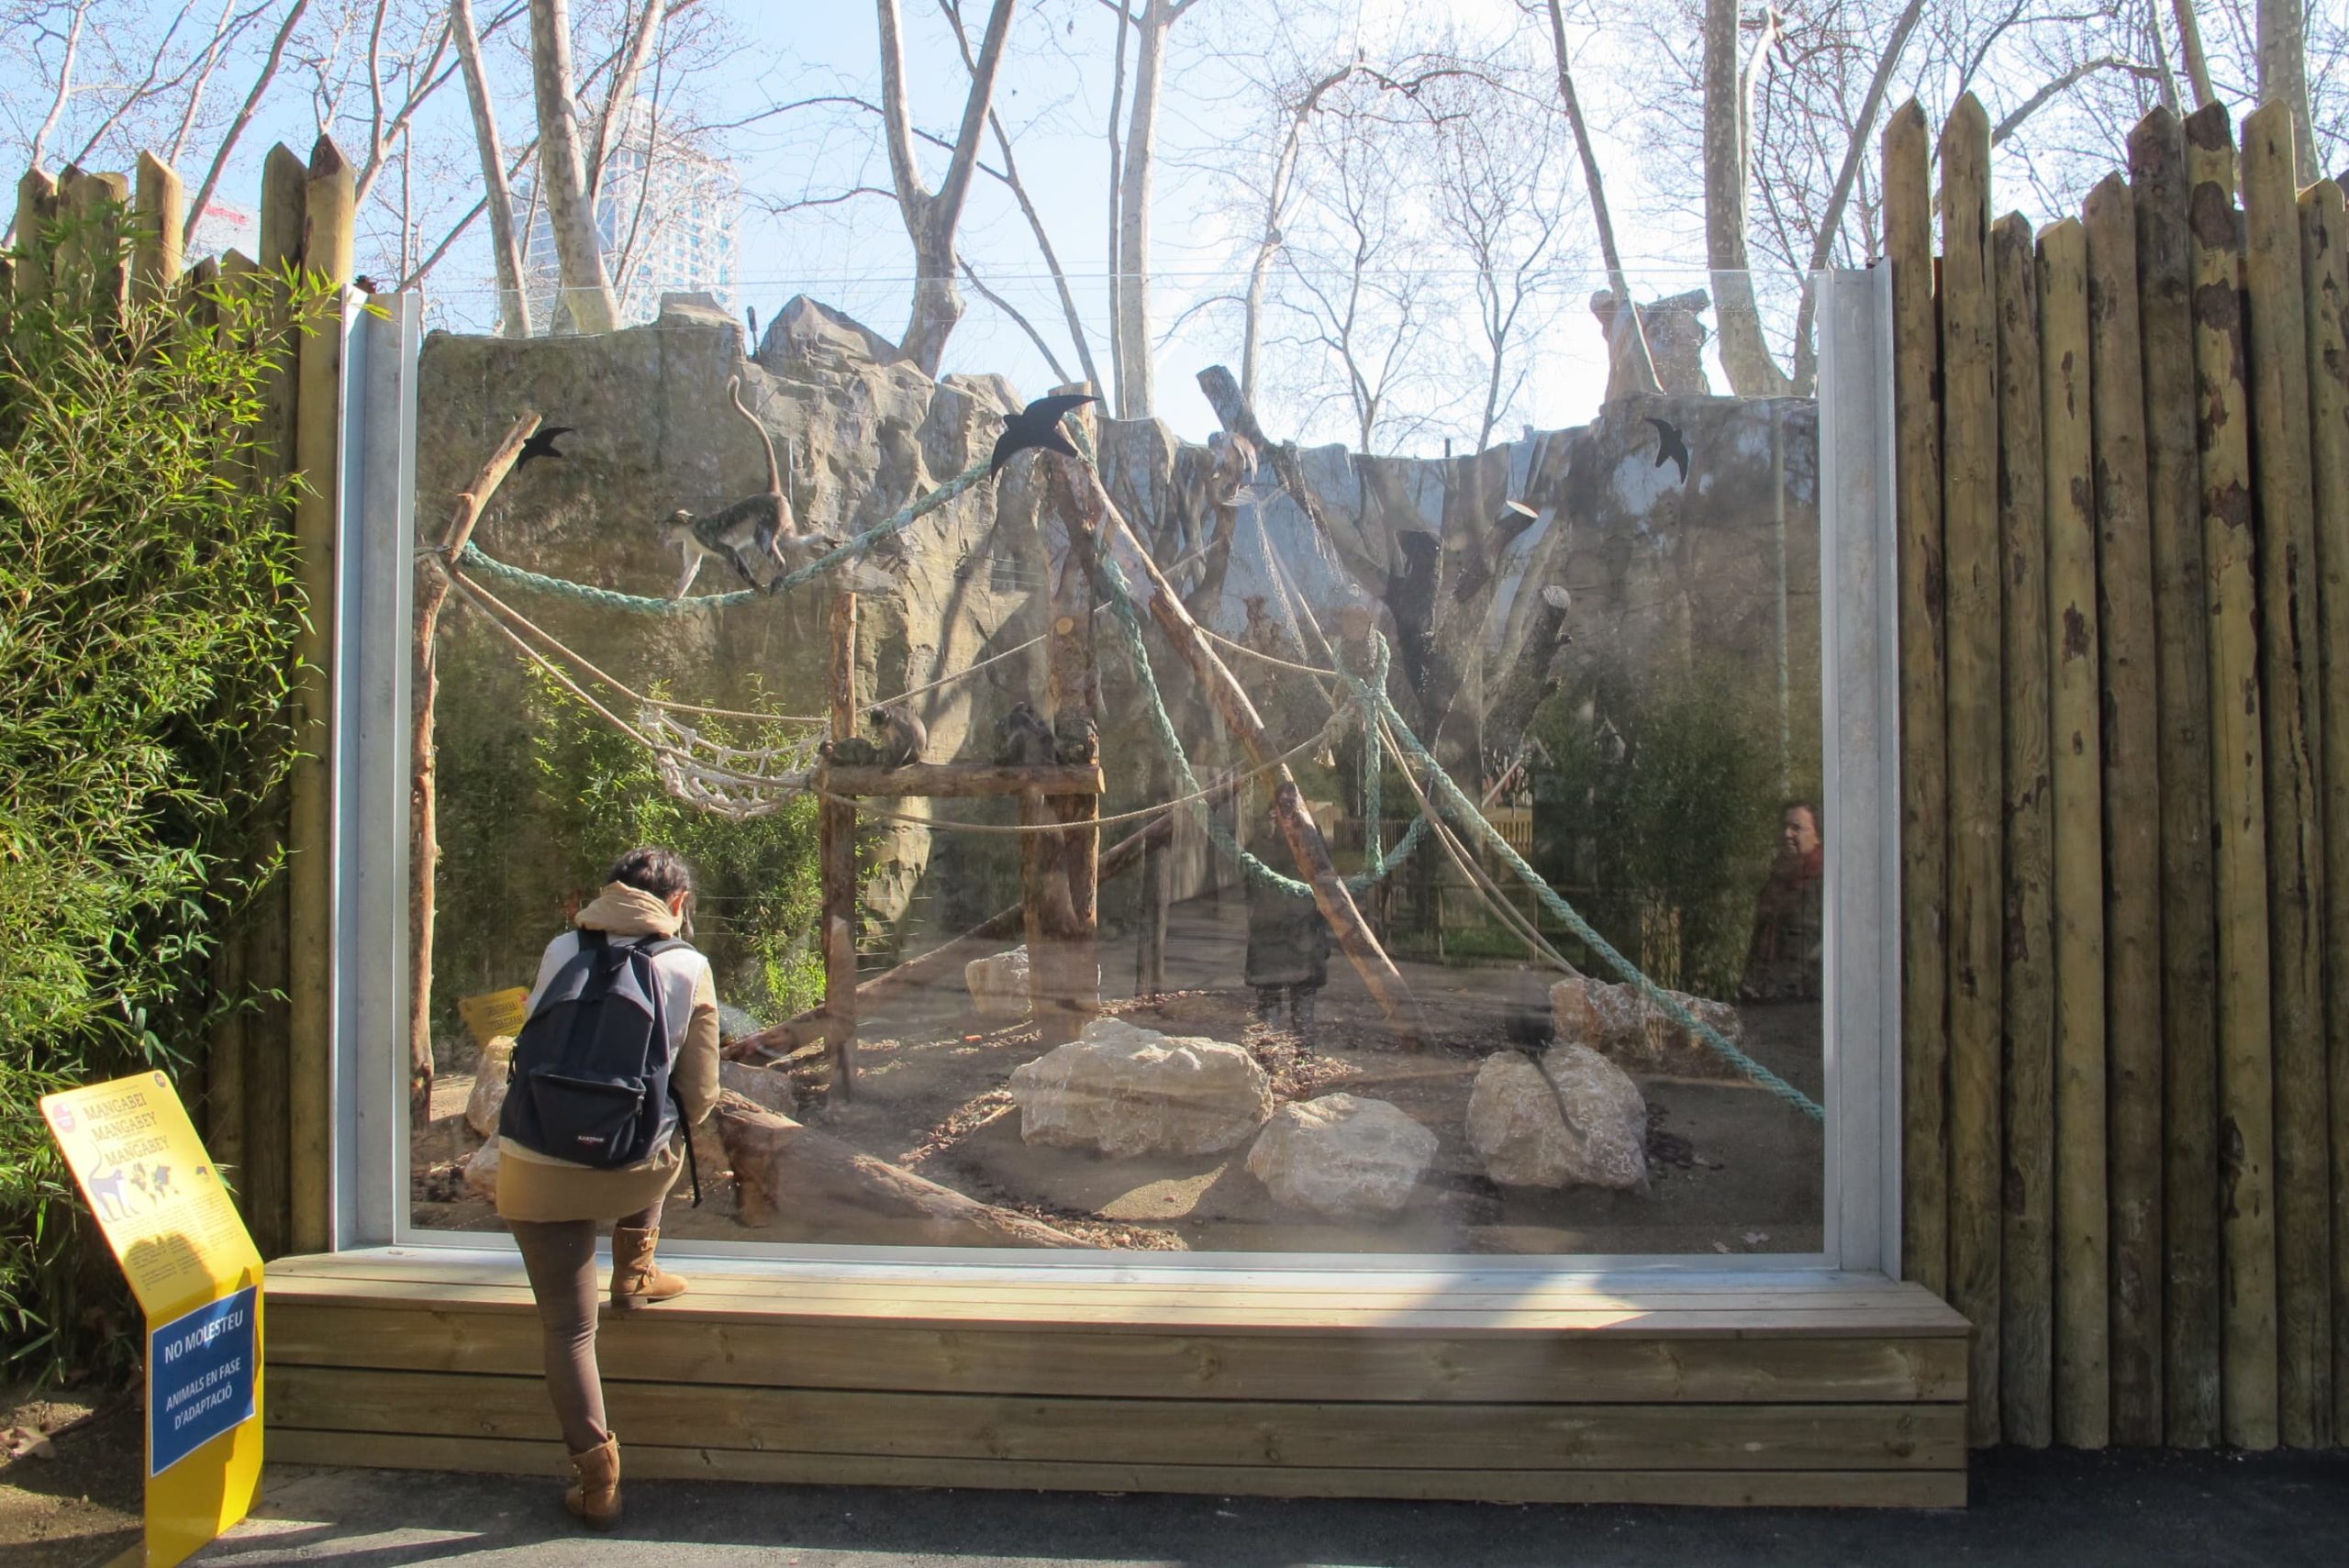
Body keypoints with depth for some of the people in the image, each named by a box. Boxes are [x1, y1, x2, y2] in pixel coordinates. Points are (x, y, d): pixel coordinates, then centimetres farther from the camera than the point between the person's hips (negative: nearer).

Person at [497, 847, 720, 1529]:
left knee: (568, 1329, 11)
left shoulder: (561, 950, 2)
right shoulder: (689, 968, -4)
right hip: (631, 1174, 0)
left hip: (537, 1171, 1)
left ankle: (598, 1481, 13)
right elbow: (699, 1095, 1)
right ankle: (634, 1275, 40)